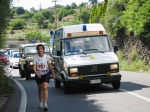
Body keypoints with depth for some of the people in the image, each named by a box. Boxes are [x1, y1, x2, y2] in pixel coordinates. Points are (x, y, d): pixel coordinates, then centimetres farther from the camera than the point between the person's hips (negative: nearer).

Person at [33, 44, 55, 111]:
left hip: (46, 74, -1)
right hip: (38, 75, 1)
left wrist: (53, 74, 12)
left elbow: (50, 66, 7)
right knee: (40, 89, 13)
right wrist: (37, 73, -32)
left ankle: (45, 104, -19)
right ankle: (41, 103, 34)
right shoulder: (35, 57, -10)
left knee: (45, 88, -18)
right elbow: (34, 67, -15)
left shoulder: (47, 57, -6)